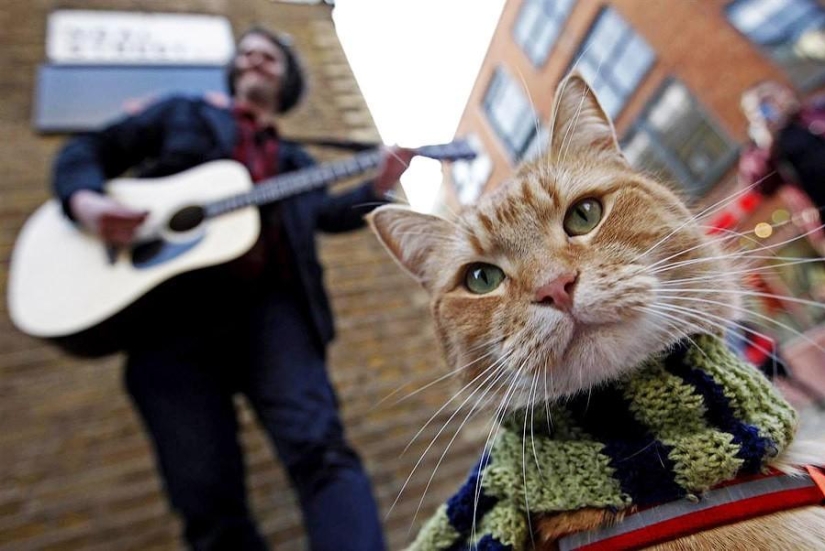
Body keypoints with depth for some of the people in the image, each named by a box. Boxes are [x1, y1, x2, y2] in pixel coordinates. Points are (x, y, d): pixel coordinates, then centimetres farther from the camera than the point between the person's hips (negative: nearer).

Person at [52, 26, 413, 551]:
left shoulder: (295, 160, 28)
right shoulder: (183, 114, 24)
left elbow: (325, 213, 12)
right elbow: (87, 150, 21)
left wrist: (380, 185, -4)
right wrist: (85, 200, -1)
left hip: (270, 307, 1)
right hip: (173, 313, 0)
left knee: (320, 448, -19)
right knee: (208, 500, -7)